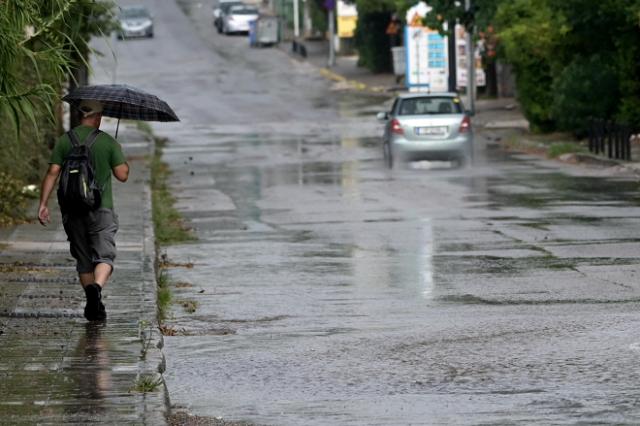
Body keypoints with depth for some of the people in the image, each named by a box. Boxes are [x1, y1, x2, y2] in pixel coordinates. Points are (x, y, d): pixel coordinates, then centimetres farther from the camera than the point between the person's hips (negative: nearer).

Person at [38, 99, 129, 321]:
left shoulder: (65, 140, 3)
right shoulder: (107, 142, -3)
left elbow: (52, 173, -3)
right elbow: (122, 175, -1)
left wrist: (43, 204, -1)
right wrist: (119, 153, 17)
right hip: (101, 208, -3)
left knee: (83, 260, 13)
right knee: (104, 256, -3)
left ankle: (93, 305, 14)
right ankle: (96, 287, -32)